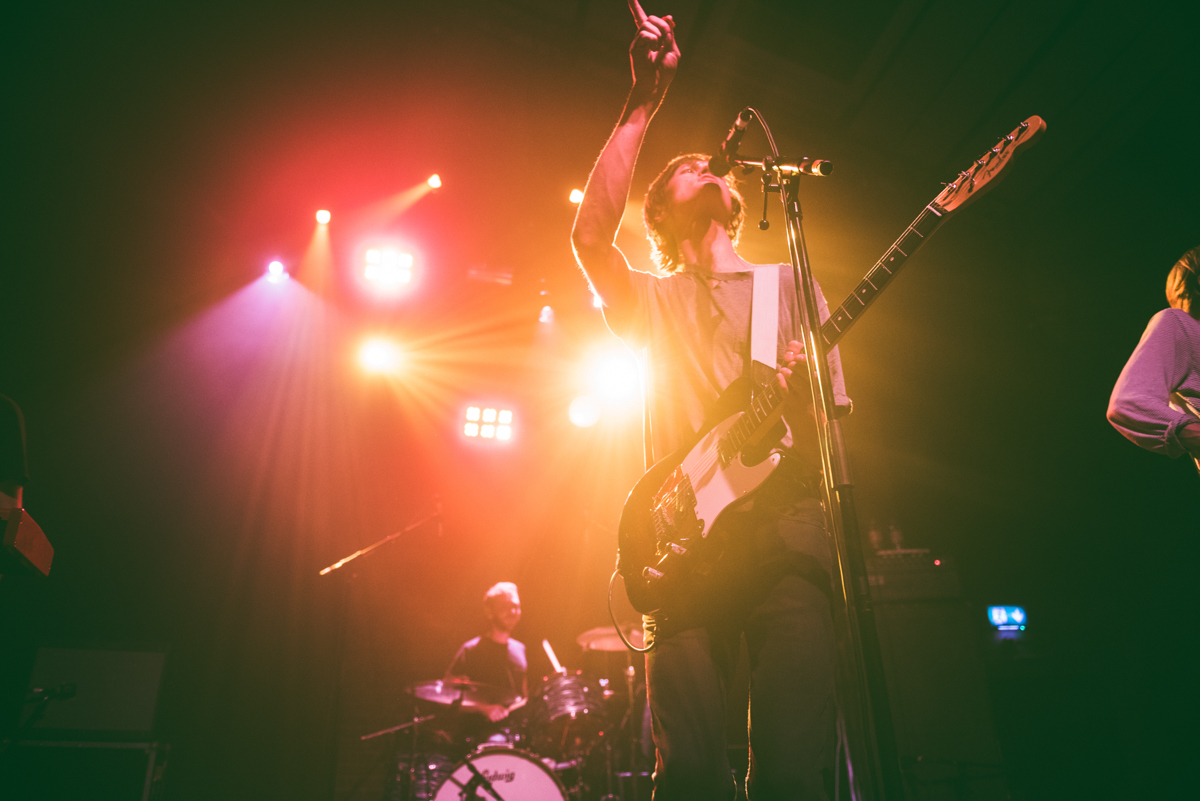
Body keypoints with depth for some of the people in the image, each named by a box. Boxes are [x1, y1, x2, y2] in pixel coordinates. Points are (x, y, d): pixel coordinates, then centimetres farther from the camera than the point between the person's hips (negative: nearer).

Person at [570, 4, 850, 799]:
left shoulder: (789, 284, 22)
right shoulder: (653, 301, 20)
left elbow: (835, 422, 14)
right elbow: (590, 235, -3)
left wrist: (804, 392, -11)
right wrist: (643, 104, -4)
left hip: (787, 530, 1)